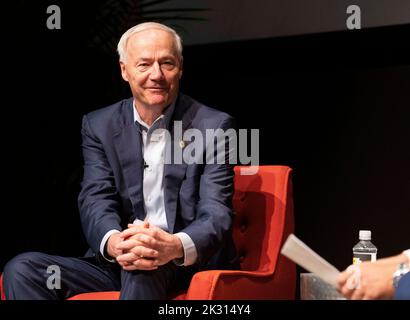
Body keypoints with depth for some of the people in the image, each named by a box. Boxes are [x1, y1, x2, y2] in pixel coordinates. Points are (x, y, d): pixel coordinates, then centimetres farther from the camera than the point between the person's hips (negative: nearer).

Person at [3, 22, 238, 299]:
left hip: (191, 265, -4)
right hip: (117, 266, 4)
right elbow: (95, 200, -3)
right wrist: (113, 243, -29)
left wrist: (175, 246, -34)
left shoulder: (214, 127, 0)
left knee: (144, 266, -39)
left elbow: (216, 214, -9)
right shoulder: (99, 126, 11)